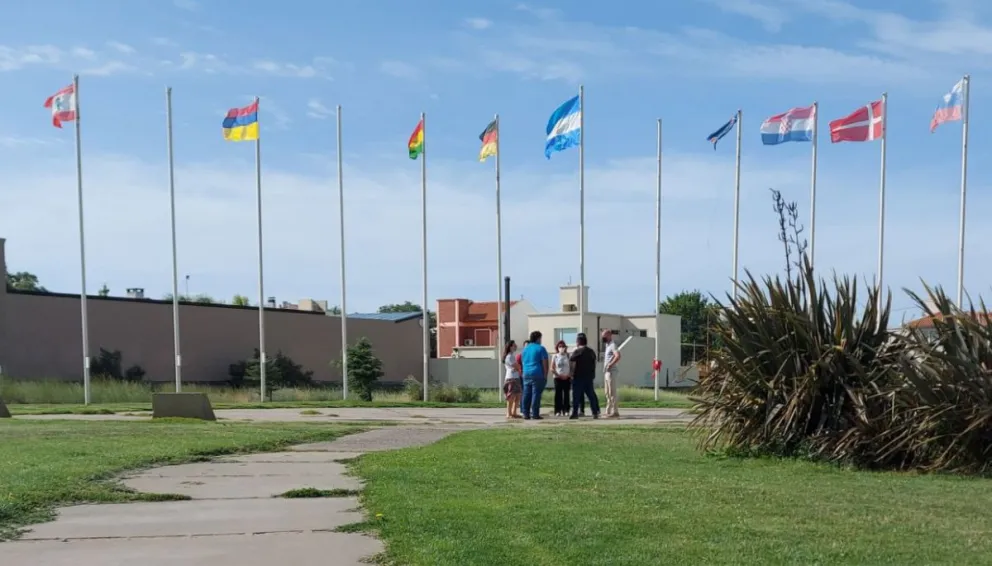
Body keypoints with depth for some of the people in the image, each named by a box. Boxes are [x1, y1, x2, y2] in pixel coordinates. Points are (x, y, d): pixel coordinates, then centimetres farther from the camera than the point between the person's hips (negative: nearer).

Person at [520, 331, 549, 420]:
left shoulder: (525, 349, 15)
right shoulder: (540, 348, -4)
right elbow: (545, 363, -8)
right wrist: (545, 376, -5)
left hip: (526, 375, 6)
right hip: (537, 375, -6)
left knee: (526, 395, 7)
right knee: (536, 394, -5)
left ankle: (526, 414, 7)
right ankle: (535, 414, -6)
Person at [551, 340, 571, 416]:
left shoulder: (568, 356, 6)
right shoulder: (555, 356, 2)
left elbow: (571, 367, 7)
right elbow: (552, 368, -1)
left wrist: (569, 375, -7)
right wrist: (559, 375, -9)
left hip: (567, 378, 1)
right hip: (558, 378, -1)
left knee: (566, 394, 1)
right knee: (558, 394, -2)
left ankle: (566, 410, 5)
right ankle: (558, 411, 1)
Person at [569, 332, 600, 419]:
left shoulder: (578, 351, -11)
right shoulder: (591, 351, 10)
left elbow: (570, 361, -10)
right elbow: (594, 363, 17)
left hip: (578, 377, -6)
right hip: (589, 377, 6)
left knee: (576, 395, -1)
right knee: (591, 395, 9)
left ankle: (575, 413, -3)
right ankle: (595, 412, 8)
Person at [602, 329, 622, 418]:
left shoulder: (612, 345, -12)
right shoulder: (606, 345, 18)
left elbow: (618, 356, -27)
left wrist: (610, 365, -25)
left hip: (611, 372, -10)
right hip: (606, 372, 10)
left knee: (612, 393, -9)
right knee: (608, 393, 12)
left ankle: (615, 412, -7)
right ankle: (609, 411, 17)